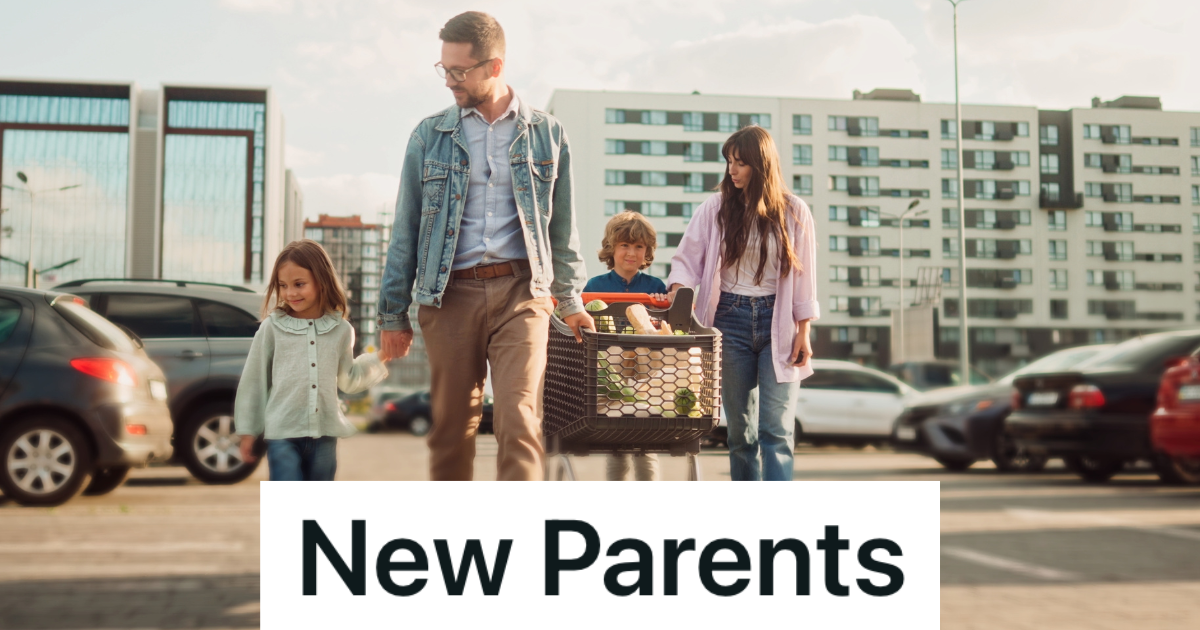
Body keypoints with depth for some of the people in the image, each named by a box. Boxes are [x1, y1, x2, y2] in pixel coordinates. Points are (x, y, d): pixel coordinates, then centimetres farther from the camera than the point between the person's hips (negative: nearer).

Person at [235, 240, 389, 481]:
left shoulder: (340, 330, 6)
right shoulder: (272, 328, -1)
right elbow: (254, 381, 4)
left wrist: (380, 358, 8)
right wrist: (248, 431, 5)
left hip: (325, 433, 3)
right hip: (282, 432, -3)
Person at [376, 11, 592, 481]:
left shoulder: (546, 133, 9)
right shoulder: (429, 135, 9)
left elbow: (562, 227, 16)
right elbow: (406, 231, 10)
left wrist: (570, 301, 14)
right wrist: (393, 314, 8)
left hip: (521, 291, -1)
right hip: (449, 294, 1)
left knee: (519, 419, -13)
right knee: (451, 427, 6)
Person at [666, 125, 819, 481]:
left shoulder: (793, 211, 2)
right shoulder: (716, 208, 3)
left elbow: (803, 276, 2)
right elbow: (687, 259, 2)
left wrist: (803, 333, -1)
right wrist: (677, 292, -18)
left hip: (777, 322, -1)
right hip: (731, 321, 1)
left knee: (777, 430, -8)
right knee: (740, 428, 7)